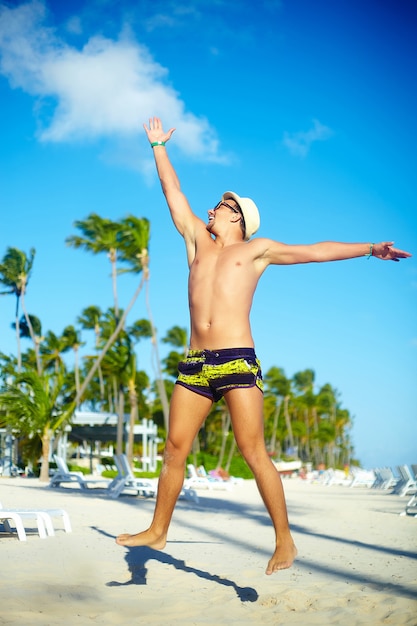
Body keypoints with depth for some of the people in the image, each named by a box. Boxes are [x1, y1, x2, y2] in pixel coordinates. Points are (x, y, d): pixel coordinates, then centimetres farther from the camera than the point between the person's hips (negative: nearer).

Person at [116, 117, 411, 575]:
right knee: (175, 448, 5)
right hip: (195, 363, 5)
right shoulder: (198, 240, 20)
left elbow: (316, 251, 9)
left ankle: (284, 541, 0)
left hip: (238, 362, -4)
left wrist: (369, 248, 4)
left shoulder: (257, 249, 11)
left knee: (253, 452, -8)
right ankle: (158, 531, 17)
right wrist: (158, 146, 33)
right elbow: (173, 192, 27)